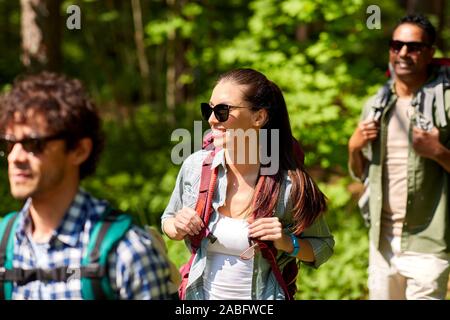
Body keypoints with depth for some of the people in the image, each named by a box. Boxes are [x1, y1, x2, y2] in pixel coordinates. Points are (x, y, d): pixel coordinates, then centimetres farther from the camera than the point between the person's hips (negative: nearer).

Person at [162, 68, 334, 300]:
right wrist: (177, 228, -13)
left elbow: (323, 246, -3)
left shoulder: (290, 184, -18)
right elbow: (168, 219, 8)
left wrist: (288, 243, -21)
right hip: (199, 293, 3)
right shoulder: (195, 166, -11)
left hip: (263, 295, -2)